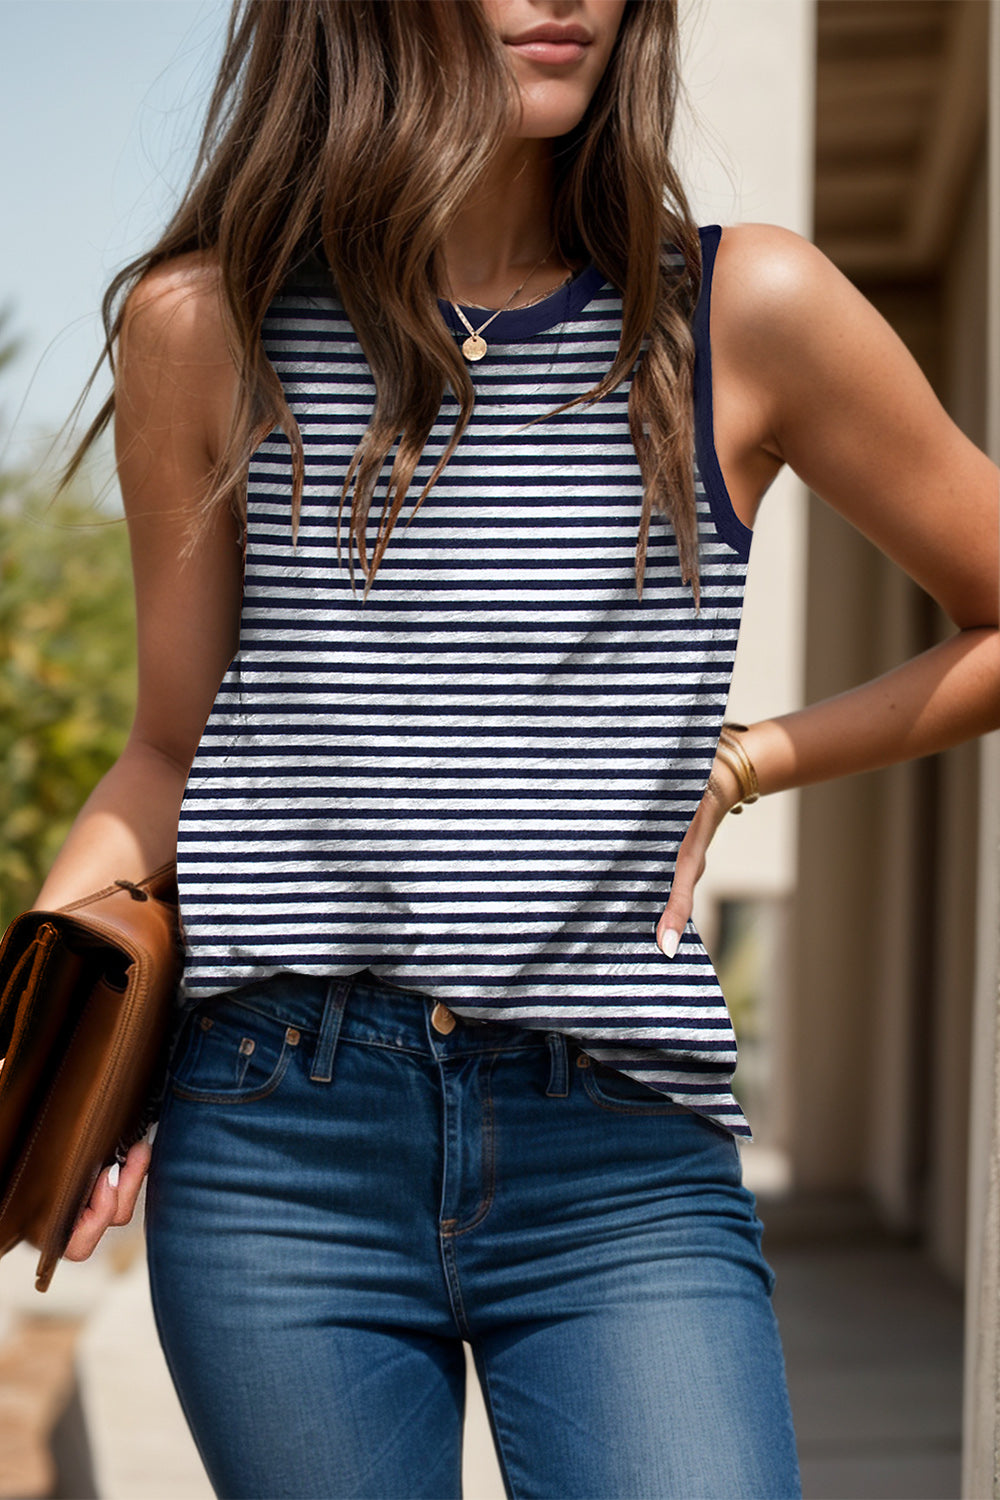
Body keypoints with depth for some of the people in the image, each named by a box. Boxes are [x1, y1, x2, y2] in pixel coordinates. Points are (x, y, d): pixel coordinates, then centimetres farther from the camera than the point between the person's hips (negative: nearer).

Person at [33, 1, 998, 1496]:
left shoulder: (740, 315, 1)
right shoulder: (206, 325, 4)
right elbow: (174, 750, 12)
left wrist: (747, 761, 4)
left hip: (623, 1164, 0)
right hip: (280, 1150, 1)